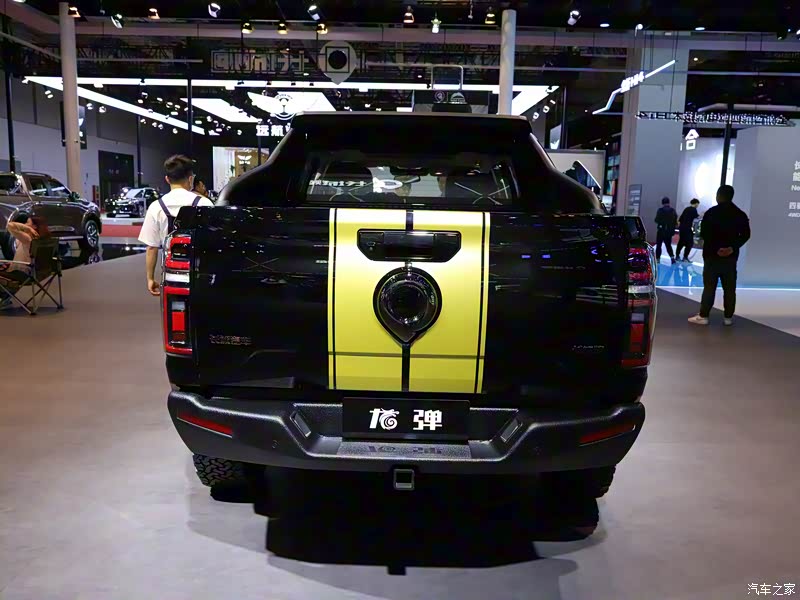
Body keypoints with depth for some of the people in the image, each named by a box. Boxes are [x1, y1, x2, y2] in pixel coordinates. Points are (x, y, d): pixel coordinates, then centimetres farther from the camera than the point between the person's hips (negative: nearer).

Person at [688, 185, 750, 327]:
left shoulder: (711, 213, -7)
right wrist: (733, 247, -7)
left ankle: (703, 316, -2)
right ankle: (728, 317, 10)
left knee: (709, 286, -1)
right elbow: (745, 235, 1)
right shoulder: (740, 214, 7)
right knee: (729, 288, 7)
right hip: (731, 256, 4)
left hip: (712, 255, -3)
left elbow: (703, 234, -10)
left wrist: (715, 247, 2)